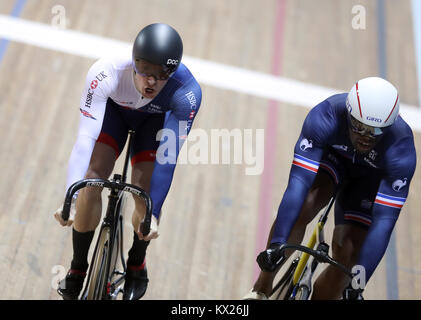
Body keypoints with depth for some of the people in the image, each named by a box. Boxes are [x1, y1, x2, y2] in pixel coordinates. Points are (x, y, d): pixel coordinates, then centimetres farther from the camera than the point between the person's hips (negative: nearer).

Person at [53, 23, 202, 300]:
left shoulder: (187, 92, -38)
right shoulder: (106, 72, -40)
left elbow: (168, 158, -34)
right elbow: (85, 139, -40)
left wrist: (153, 212, -36)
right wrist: (70, 199, -48)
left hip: (157, 119, 0)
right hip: (114, 110, 0)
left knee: (145, 191, -19)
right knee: (91, 179, -20)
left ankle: (137, 262, 12)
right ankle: (78, 267, 2)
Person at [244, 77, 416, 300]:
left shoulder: (401, 150, -38)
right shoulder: (325, 117, -38)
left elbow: (384, 221, -38)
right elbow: (299, 181, -42)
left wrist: (358, 284, -41)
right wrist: (276, 243, -50)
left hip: (370, 178, 0)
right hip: (332, 156, 0)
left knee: (347, 259, -14)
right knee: (303, 205, -32)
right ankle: (261, 289, -15)